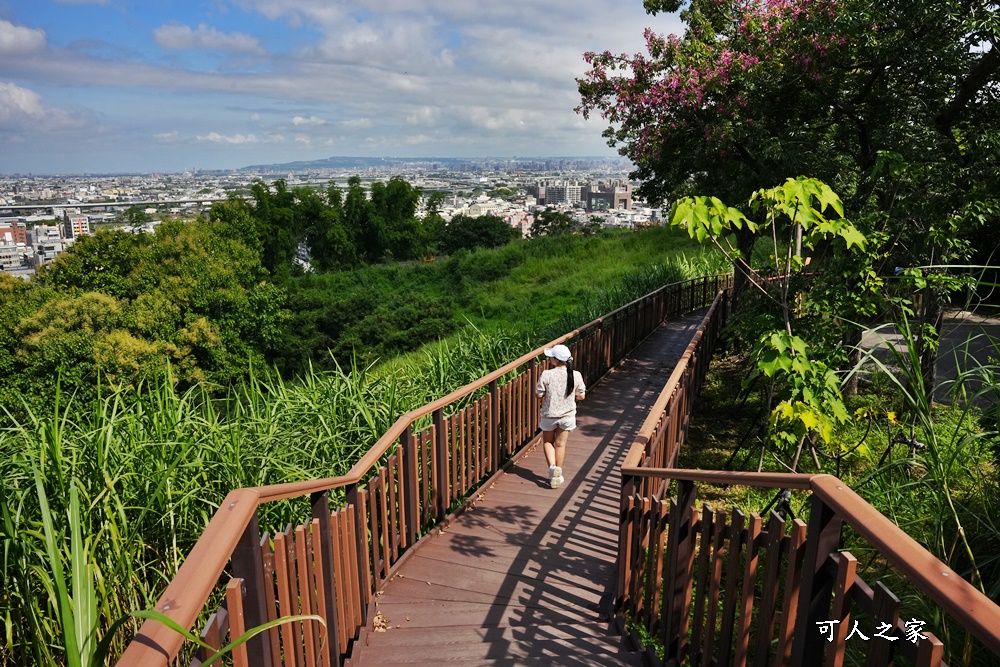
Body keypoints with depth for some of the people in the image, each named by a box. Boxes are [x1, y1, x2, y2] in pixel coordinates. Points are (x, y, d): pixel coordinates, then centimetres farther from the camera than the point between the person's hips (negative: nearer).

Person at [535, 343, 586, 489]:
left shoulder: (546, 375, -20)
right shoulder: (576, 375, -12)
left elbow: (538, 394, -12)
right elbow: (581, 396, -3)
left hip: (549, 415, -2)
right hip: (567, 415, 2)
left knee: (547, 442, 20)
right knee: (560, 444, 17)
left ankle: (552, 466, 0)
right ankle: (558, 474, 25)